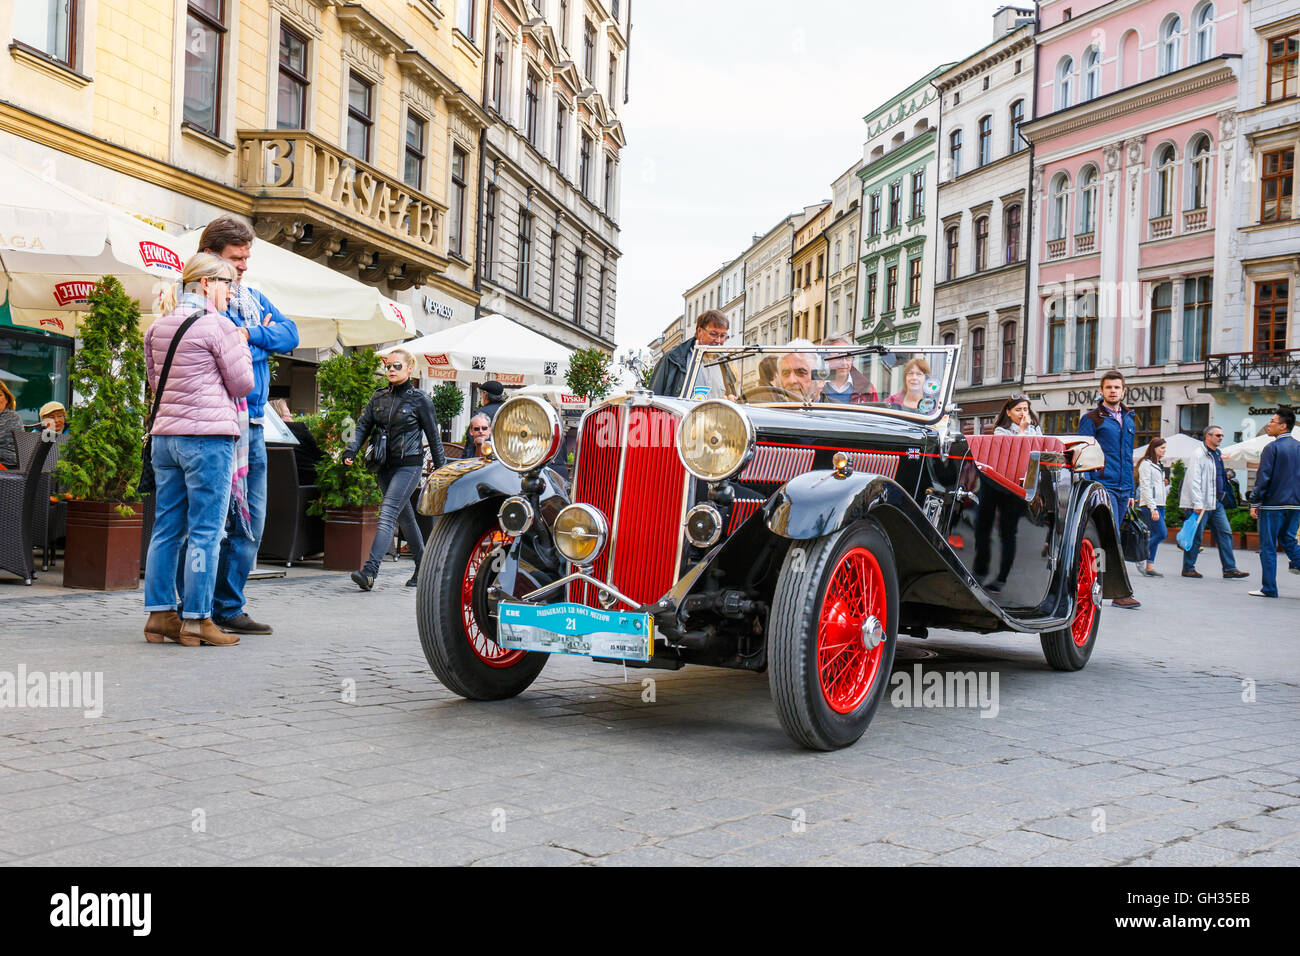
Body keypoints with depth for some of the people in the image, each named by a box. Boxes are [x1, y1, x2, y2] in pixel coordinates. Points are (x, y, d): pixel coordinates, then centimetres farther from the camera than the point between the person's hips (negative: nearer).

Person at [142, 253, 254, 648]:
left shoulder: (157, 328, 14)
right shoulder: (218, 326, -8)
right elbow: (241, 384, -4)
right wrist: (241, 345, 11)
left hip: (165, 435, 7)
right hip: (208, 436, -7)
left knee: (166, 529, 10)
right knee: (205, 533, -3)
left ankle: (159, 615, 13)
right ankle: (196, 620, 0)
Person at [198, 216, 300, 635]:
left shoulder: (255, 298, 19)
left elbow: (290, 334, 7)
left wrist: (250, 334, -8)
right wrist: (264, 339, -9)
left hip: (254, 424, 8)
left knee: (251, 521, 11)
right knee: (226, 519, -7)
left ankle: (229, 607, 19)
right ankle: (208, 610, 1)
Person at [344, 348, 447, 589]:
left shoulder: (419, 399, -4)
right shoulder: (379, 397, 9)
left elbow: (433, 437, 0)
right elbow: (363, 426, 10)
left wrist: (440, 470, 1)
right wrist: (351, 451, -7)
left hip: (408, 465, -6)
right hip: (384, 465, 6)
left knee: (387, 514, -17)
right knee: (405, 518, 14)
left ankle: (370, 570, -25)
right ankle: (422, 567, 26)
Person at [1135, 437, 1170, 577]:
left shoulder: (1157, 465, 20)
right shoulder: (1146, 464, -8)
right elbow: (1145, 488, -14)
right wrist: (1153, 508, -20)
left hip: (1159, 505, 9)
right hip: (1149, 504, -9)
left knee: (1155, 535, 3)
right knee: (1162, 533, -17)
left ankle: (1149, 567, 2)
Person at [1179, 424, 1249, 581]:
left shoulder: (1217, 455, 17)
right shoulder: (1199, 454, -11)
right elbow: (1194, 481, -17)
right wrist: (1197, 504, -22)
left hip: (1216, 503, 9)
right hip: (1202, 503, -9)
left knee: (1225, 532, 3)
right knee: (1195, 536, -2)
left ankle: (1230, 568, 4)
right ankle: (1188, 568, 7)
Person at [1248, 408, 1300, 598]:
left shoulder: (1272, 447, -10)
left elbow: (1263, 477, -13)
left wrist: (1255, 503, -8)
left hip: (1273, 504, -6)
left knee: (1268, 547, 1)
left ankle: (1269, 588, 4)